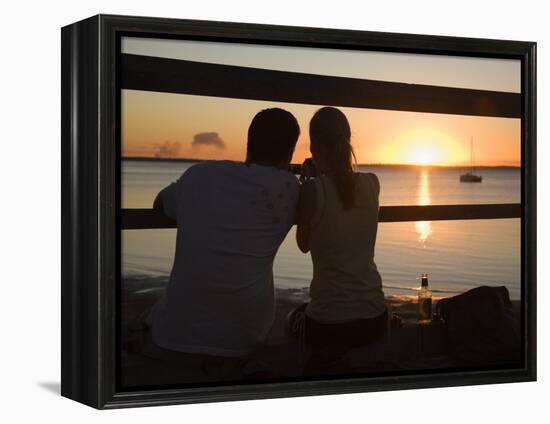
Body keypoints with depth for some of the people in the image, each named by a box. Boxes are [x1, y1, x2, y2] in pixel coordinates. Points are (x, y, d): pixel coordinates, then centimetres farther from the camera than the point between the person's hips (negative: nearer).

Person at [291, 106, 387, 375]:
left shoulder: (312, 189, -14)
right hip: (374, 321, 5)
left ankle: (324, 354, 8)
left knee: (296, 317, 32)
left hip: (327, 324, -5)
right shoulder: (372, 184, -1)